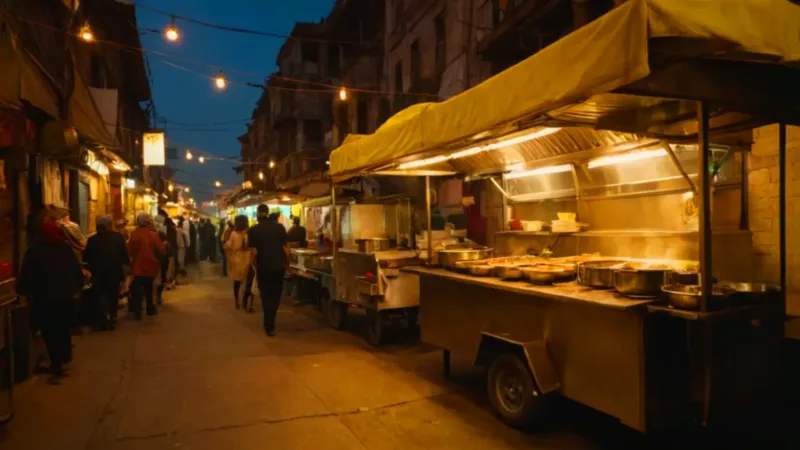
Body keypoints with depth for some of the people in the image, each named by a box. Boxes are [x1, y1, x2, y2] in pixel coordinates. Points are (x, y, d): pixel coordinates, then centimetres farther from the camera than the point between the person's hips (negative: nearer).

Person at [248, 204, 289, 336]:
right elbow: (285, 247, 0)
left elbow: (253, 251, -9)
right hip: (279, 266, 2)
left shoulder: (253, 230, -6)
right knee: (275, 294, 17)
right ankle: (270, 321, 29)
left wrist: (255, 266, 3)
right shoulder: (279, 227, 0)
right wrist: (287, 263, 11)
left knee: (266, 295, 9)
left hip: (263, 267, -2)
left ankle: (269, 326, 8)